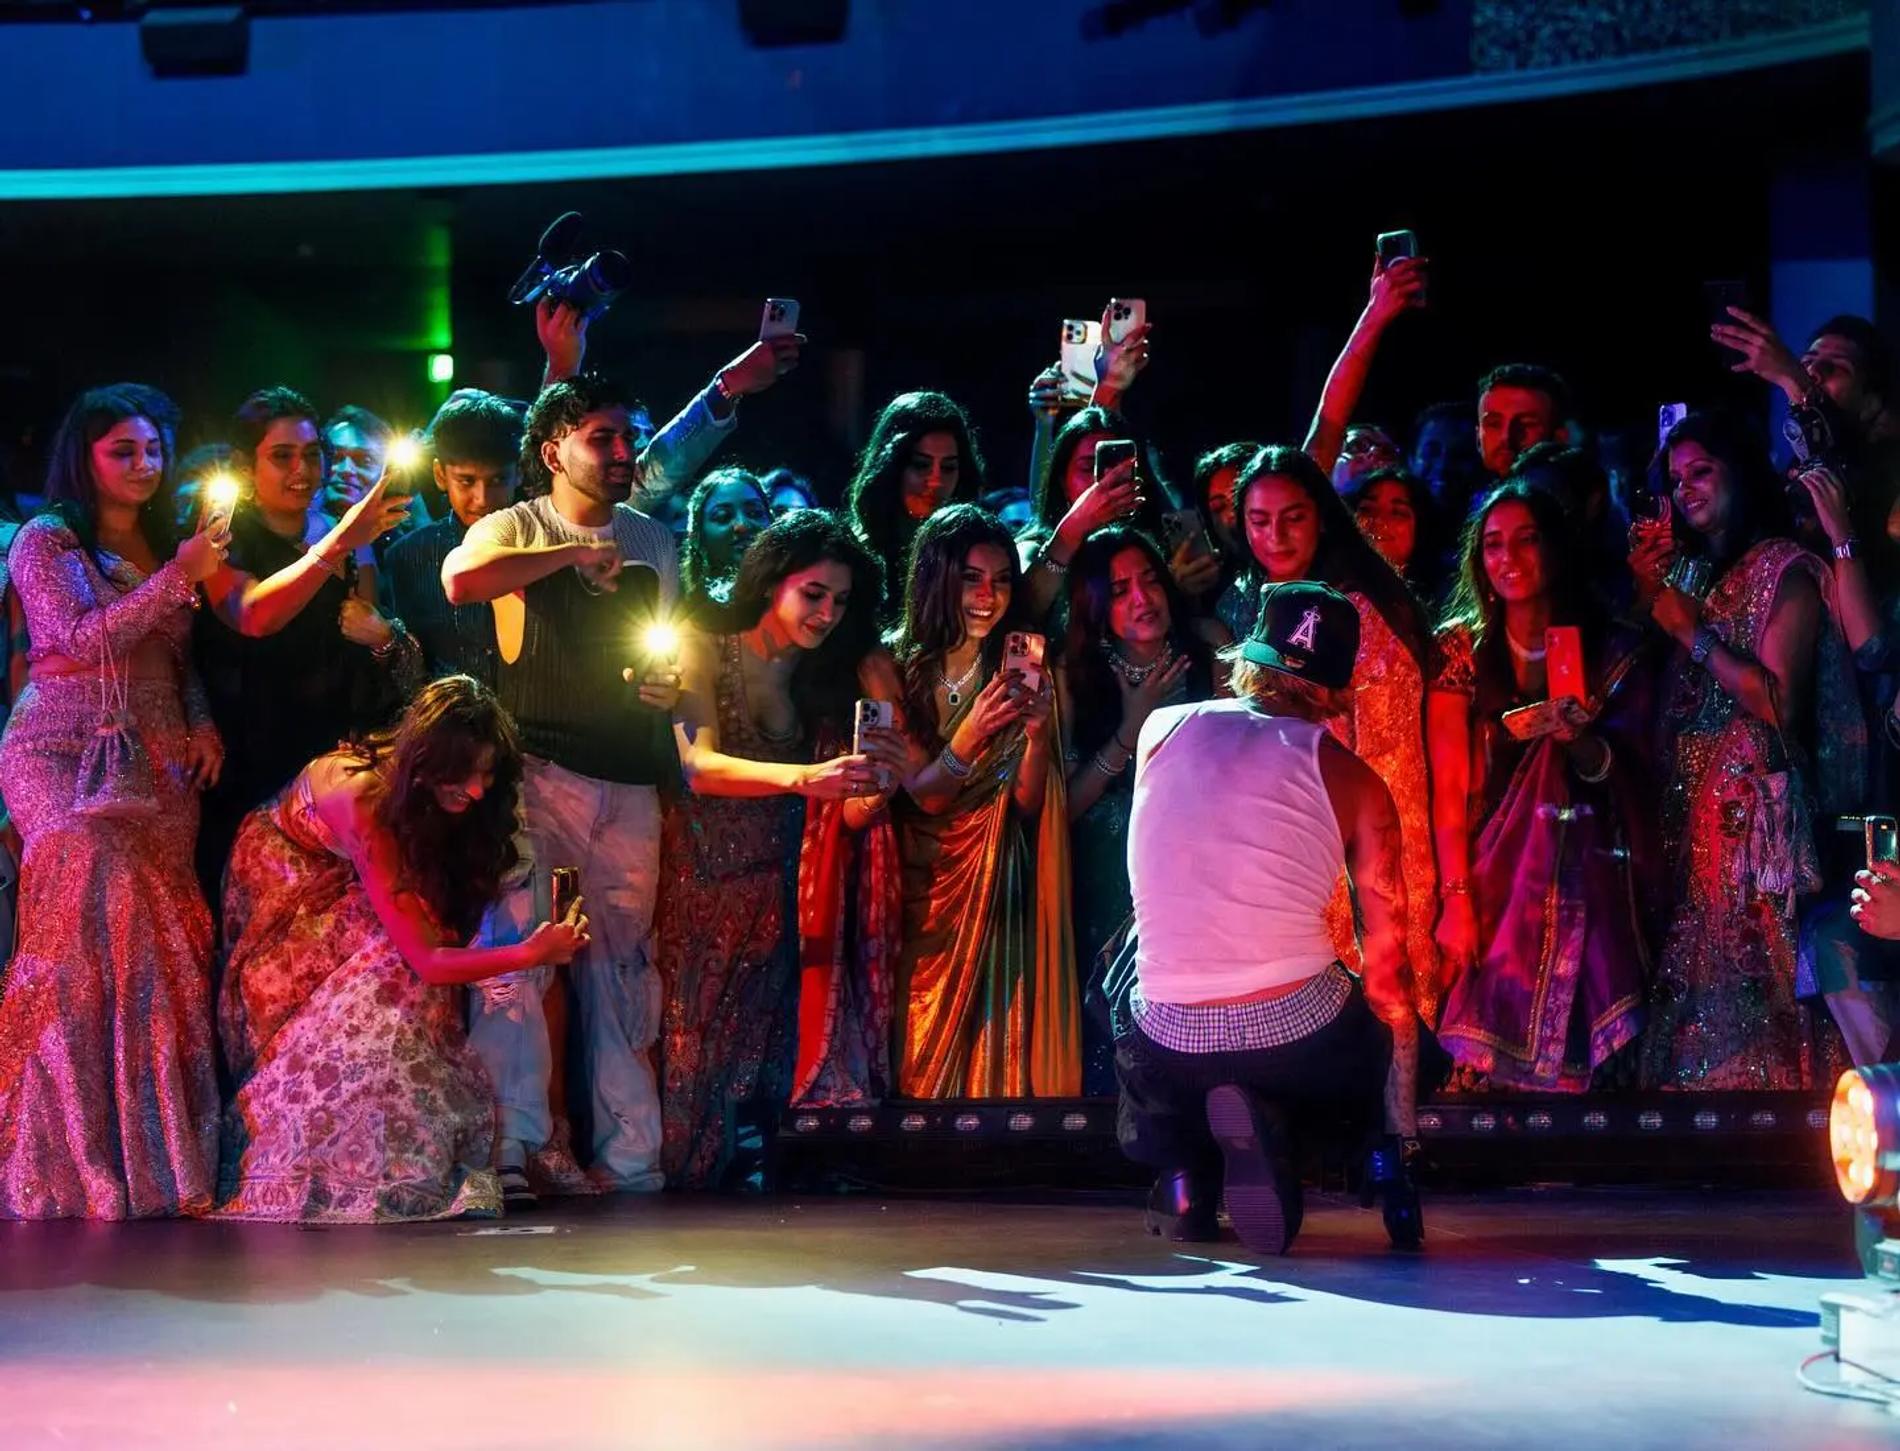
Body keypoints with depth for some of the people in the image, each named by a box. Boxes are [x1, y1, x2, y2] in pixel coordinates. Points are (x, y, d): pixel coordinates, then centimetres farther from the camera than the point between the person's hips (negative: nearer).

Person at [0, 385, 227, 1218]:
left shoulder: (163, 544, 18)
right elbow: (83, 639, -12)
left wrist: (202, 724, 3)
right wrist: (178, 579, -18)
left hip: (157, 766, 5)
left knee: (163, 939, -6)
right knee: (97, 927, -20)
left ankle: (157, 1156, -5)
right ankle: (79, 1159, -15)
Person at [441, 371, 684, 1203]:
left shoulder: (655, 543, 15)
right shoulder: (516, 529, 1)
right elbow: (461, 581, -22)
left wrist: (672, 687, 3)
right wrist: (574, 553, -17)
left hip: (629, 781, 4)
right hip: (537, 769, -4)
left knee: (622, 963, 7)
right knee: (516, 946, -15)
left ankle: (628, 1156, 13)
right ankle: (513, 1144, -13)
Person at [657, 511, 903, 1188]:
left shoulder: (827, 671, 4)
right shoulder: (704, 649, -8)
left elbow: (855, 811, -1)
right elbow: (698, 765, -26)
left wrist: (881, 773, -24)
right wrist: (803, 777, -41)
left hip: (775, 886, 4)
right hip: (700, 875, -4)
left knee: (764, 1040, 1)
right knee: (694, 1034, -1)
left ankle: (740, 1172, 13)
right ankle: (680, 1180, 12)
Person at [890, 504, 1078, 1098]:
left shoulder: (1020, 666, -3)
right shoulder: (899, 666, -7)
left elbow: (1027, 801, -5)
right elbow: (919, 797, -10)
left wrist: (1038, 732, -24)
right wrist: (971, 733, -28)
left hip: (997, 887, 0)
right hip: (920, 887, 0)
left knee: (993, 1046, 0)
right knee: (921, 1049, 6)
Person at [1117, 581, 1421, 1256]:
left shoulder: (1161, 729, 4)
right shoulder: (1353, 781, -1)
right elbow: (1389, 973, 0)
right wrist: (1398, 1142, 9)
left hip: (1171, 1047, 2)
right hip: (1302, 1041, -2)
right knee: (1394, 1026, 30)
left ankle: (1182, 1171, 9)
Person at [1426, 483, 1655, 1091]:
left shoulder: (1610, 653, 4)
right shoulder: (1462, 647, 1)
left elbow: (1634, 786, 3)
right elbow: (1449, 786, -4)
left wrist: (1581, 742, -18)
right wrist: (1456, 900, -13)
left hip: (1585, 890, 1)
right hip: (1493, 888, -1)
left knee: (1577, 1058, -2)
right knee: (1494, 1068, -4)